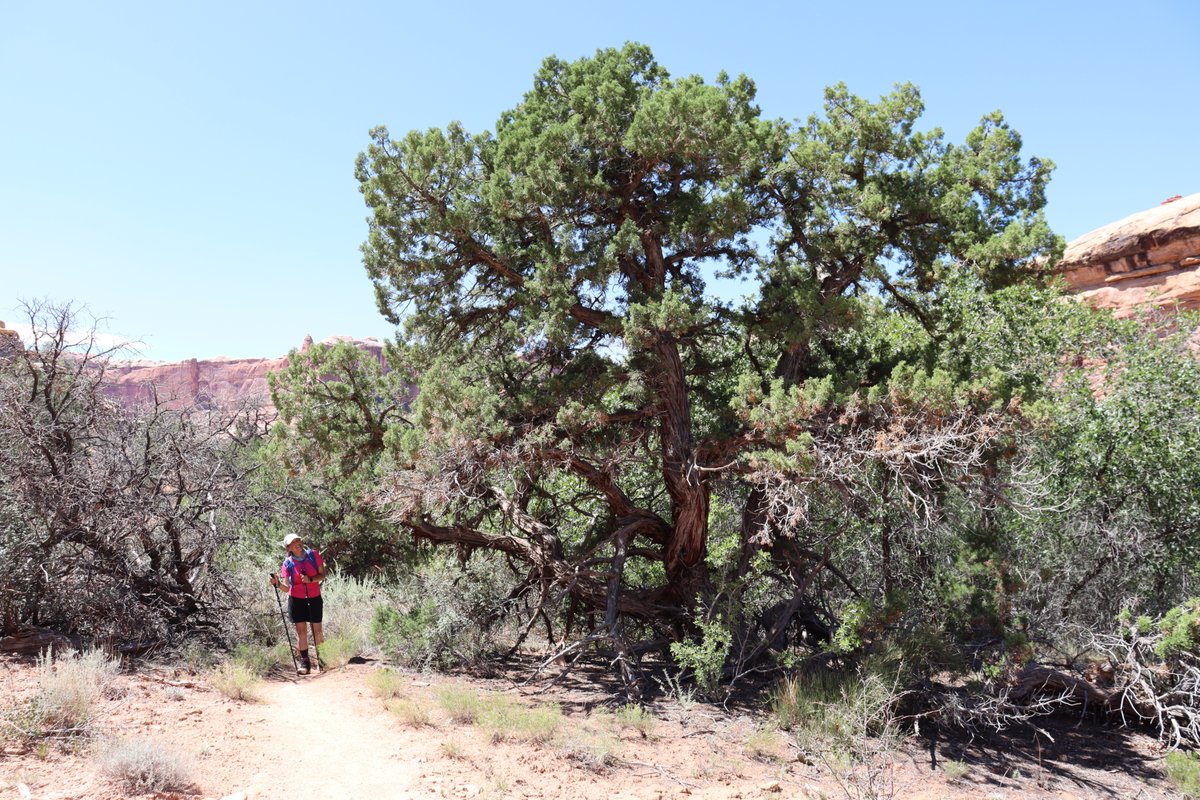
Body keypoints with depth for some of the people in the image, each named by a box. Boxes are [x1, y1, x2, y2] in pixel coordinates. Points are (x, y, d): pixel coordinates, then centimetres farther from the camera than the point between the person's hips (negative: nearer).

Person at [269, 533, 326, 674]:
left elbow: (322, 575, -1)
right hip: (296, 599, 0)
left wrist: (310, 580, -17)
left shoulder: (313, 555, -4)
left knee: (317, 631, 5)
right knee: (301, 631, -1)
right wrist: (277, 583, -24)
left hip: (314, 598, 0)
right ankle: (305, 663, 8)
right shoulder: (287, 563, -5)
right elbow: (287, 586, -4)